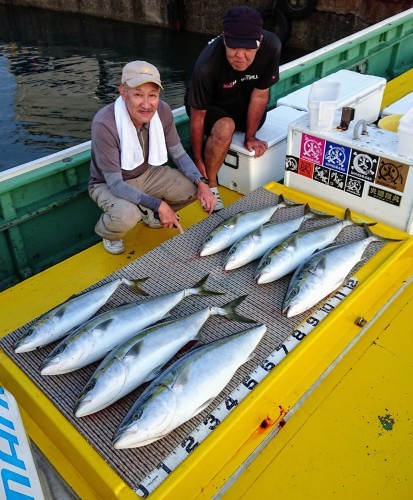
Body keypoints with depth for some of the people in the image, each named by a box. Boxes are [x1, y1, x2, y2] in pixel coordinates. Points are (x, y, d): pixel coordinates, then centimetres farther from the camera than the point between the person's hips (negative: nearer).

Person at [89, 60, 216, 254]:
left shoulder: (162, 111, -17)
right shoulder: (104, 124, -33)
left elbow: (179, 154, -4)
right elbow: (115, 184, -30)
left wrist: (202, 183, -21)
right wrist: (159, 204, -37)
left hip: (146, 173, 5)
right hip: (108, 184, -5)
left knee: (192, 188, -13)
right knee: (126, 216, -36)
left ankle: (148, 213, 15)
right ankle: (107, 232, 3)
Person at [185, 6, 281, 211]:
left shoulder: (271, 46, -29)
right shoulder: (207, 66, -37)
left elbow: (260, 94, -17)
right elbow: (197, 116, -27)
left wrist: (250, 136, -11)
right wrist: (198, 161, -21)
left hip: (241, 102, 5)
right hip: (209, 105, -5)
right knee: (224, 127, -33)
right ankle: (209, 185, -14)